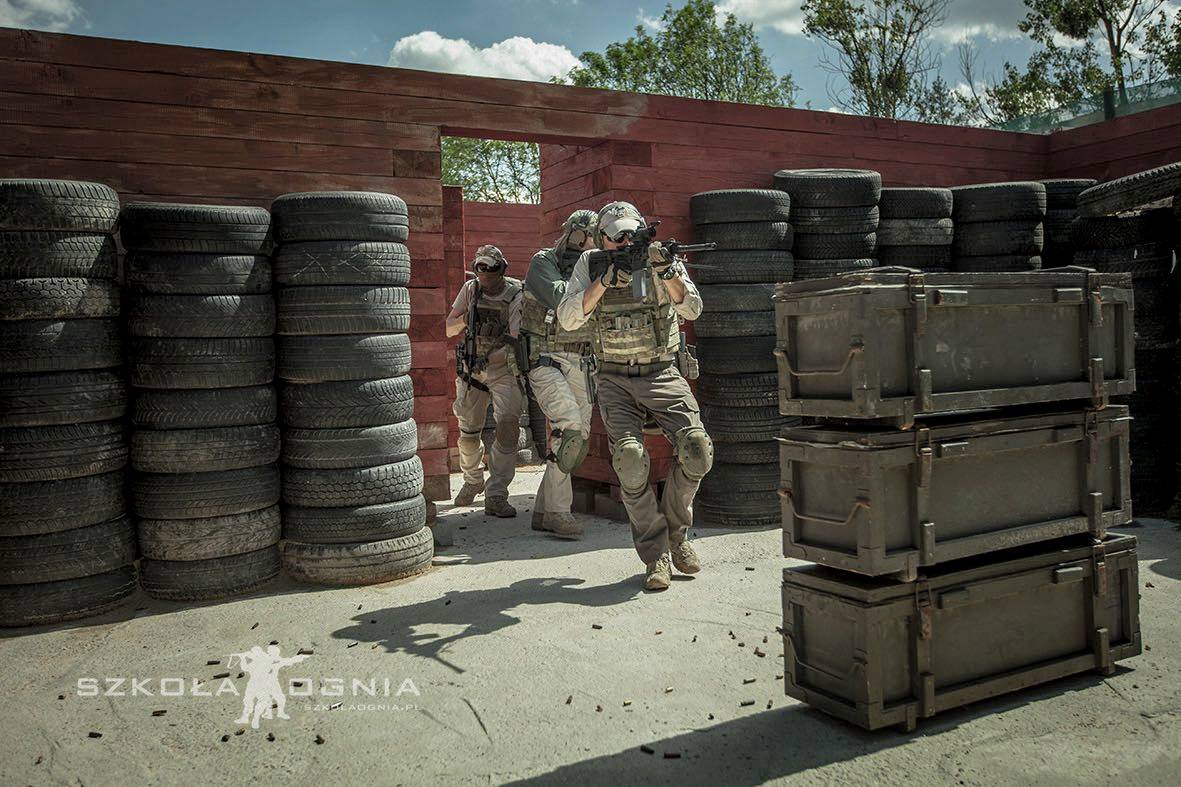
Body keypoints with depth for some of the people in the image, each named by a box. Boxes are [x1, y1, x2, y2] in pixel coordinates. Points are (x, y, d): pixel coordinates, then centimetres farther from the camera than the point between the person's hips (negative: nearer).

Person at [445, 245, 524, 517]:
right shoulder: (471, 289, -1)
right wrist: (464, 319, -18)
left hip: (503, 369, -3)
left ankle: (496, 496, -16)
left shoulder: (516, 296, -13)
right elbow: (448, 329, 3)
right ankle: (472, 481, 35)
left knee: (508, 424, -21)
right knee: (469, 431, 8)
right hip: (470, 369, 3)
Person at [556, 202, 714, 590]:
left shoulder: (659, 257, 1)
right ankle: (656, 554, -4)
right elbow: (568, 318, -9)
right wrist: (604, 280, -20)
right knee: (630, 459, -19)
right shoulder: (590, 264, 3)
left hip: (662, 374, 1)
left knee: (697, 450, -16)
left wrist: (666, 271, -28)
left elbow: (691, 308, -12)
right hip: (615, 380, 0)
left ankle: (675, 530, 9)